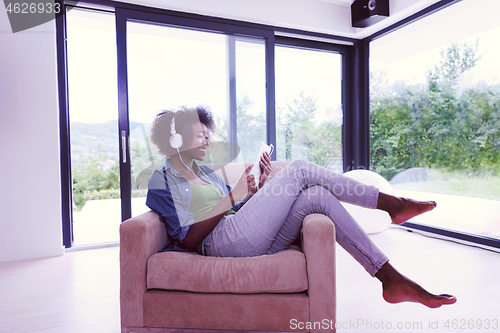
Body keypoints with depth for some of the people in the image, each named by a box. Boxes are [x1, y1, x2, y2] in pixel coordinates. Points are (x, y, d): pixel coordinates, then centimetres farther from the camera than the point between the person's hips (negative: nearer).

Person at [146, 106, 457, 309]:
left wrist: (260, 186, 3)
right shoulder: (162, 180, 4)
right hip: (223, 242, -7)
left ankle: (392, 280, -10)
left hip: (254, 241, 7)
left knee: (318, 196, -14)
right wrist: (233, 197, -13)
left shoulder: (209, 173, 27)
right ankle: (393, 204, -3)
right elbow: (189, 238, -8)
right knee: (300, 170, -14)